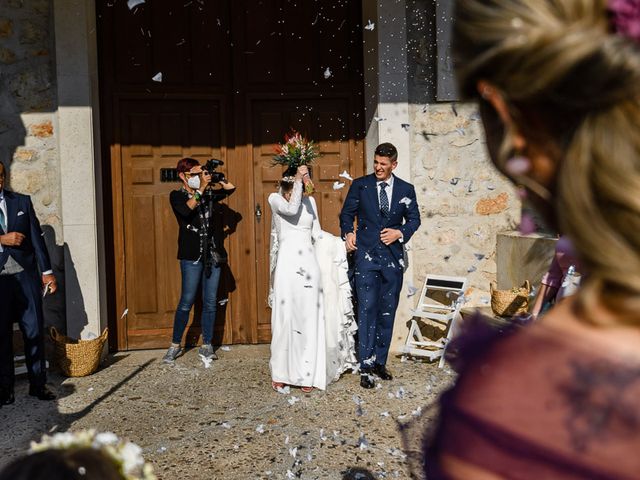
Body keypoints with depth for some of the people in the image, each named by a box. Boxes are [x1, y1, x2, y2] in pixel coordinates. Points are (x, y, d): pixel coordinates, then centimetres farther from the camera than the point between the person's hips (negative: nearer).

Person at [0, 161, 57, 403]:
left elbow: (36, 237, 7)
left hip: (25, 276, 1)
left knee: (34, 330, 2)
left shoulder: (22, 201, 9)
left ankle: (38, 383, 13)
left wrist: (47, 272, 2)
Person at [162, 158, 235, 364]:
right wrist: (202, 188, -20)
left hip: (212, 252, 5)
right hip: (191, 254, -4)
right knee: (187, 301, -4)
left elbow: (230, 188, 15)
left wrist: (220, 178, 0)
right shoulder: (176, 196, -1)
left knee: (210, 302, 5)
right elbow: (187, 210, -21)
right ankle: (175, 345, 10)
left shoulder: (208, 193, 11)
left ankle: (206, 346, 14)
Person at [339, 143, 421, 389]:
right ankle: (366, 367, -4)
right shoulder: (360, 185, 2)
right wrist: (348, 233, -9)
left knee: (387, 312, 9)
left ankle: (380, 361, 21)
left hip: (393, 257, 3)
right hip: (366, 254, -3)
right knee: (367, 310, -8)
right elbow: (347, 214, 8)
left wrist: (401, 233, -6)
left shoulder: (406, 189, 7)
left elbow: (414, 218, 12)